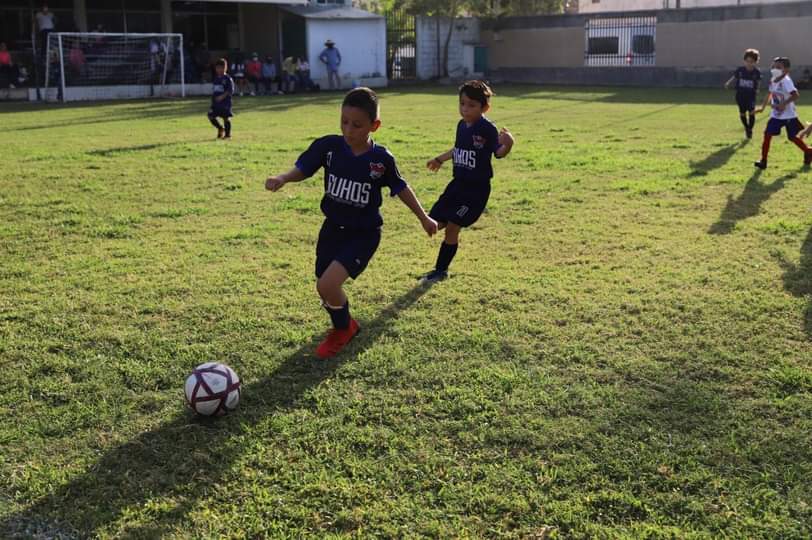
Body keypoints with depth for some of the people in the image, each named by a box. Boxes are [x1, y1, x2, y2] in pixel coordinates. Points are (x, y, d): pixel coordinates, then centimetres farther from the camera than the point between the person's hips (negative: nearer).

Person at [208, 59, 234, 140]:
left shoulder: (228, 79, -7)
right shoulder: (215, 79, 13)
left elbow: (230, 91, -14)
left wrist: (223, 96, -23)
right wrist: (213, 98, 15)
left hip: (225, 102, -6)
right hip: (215, 102, 6)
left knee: (226, 118, -2)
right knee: (211, 116, 0)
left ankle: (228, 134, 9)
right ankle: (220, 128, 20)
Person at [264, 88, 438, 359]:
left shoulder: (382, 159, -14)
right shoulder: (328, 146, -11)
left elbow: (400, 188, 1)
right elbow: (302, 169, -6)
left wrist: (423, 218, 11)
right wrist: (282, 178, -29)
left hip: (364, 234, -4)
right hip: (333, 228, 4)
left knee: (328, 285, -20)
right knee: (325, 288, 11)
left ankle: (345, 329, 12)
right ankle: (341, 328, 44)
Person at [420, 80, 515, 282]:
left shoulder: (487, 128, -16)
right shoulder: (461, 125, 6)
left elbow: (499, 153, -24)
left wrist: (508, 145, -46)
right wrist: (439, 159, 38)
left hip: (477, 188, -7)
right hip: (458, 184, 7)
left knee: (452, 227, -6)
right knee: (435, 223, 5)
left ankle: (441, 270, 9)